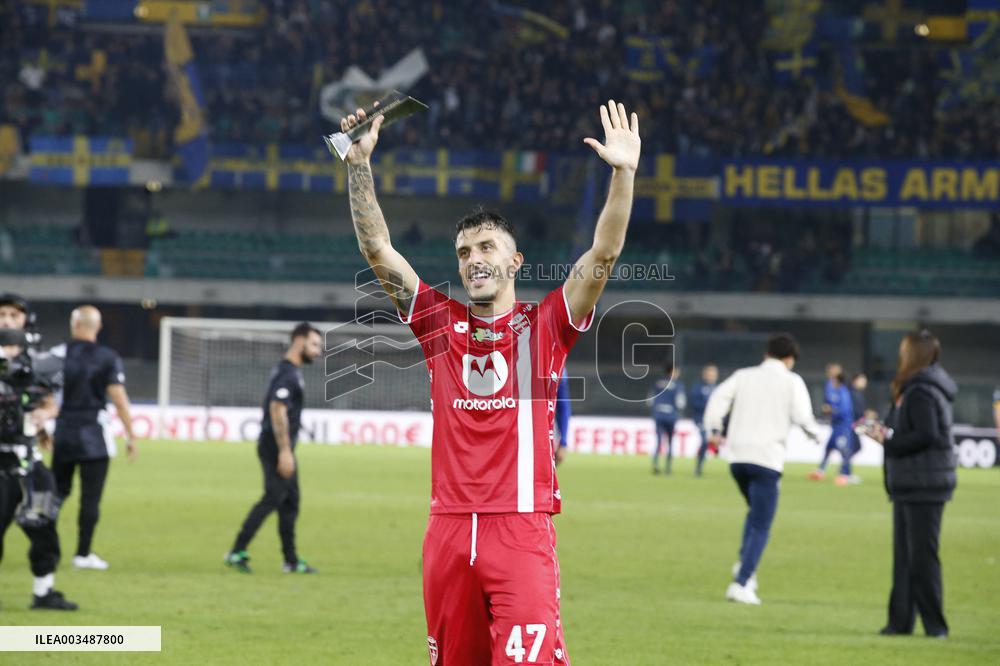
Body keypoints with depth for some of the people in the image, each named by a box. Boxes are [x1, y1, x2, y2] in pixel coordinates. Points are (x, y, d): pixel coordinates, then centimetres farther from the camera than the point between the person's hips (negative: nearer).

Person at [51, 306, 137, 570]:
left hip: (63, 432, 3)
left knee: (58, 491, 15)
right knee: (90, 497, 2)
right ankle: (83, 554, 3)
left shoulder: (57, 354, 1)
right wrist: (130, 436, -5)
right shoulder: (108, 358, -4)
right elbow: (118, 399, -10)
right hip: (93, 435, -3)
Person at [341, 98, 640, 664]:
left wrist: (624, 173, -17)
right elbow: (378, 250, 7)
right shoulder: (441, 323, 12)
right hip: (449, 528, 4)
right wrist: (360, 164, -1)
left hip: (523, 527, -3)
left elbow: (603, 256, -6)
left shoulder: (545, 325, 5)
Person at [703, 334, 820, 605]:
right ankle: (741, 583, -9)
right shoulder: (791, 381, 3)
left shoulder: (744, 375, 14)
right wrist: (814, 433, 10)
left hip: (738, 457, 5)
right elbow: (801, 416, -8)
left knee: (756, 513, 26)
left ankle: (745, 565, 9)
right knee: (760, 527, 0)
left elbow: (719, 397, 0)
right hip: (767, 458, -5)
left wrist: (713, 429, -2)